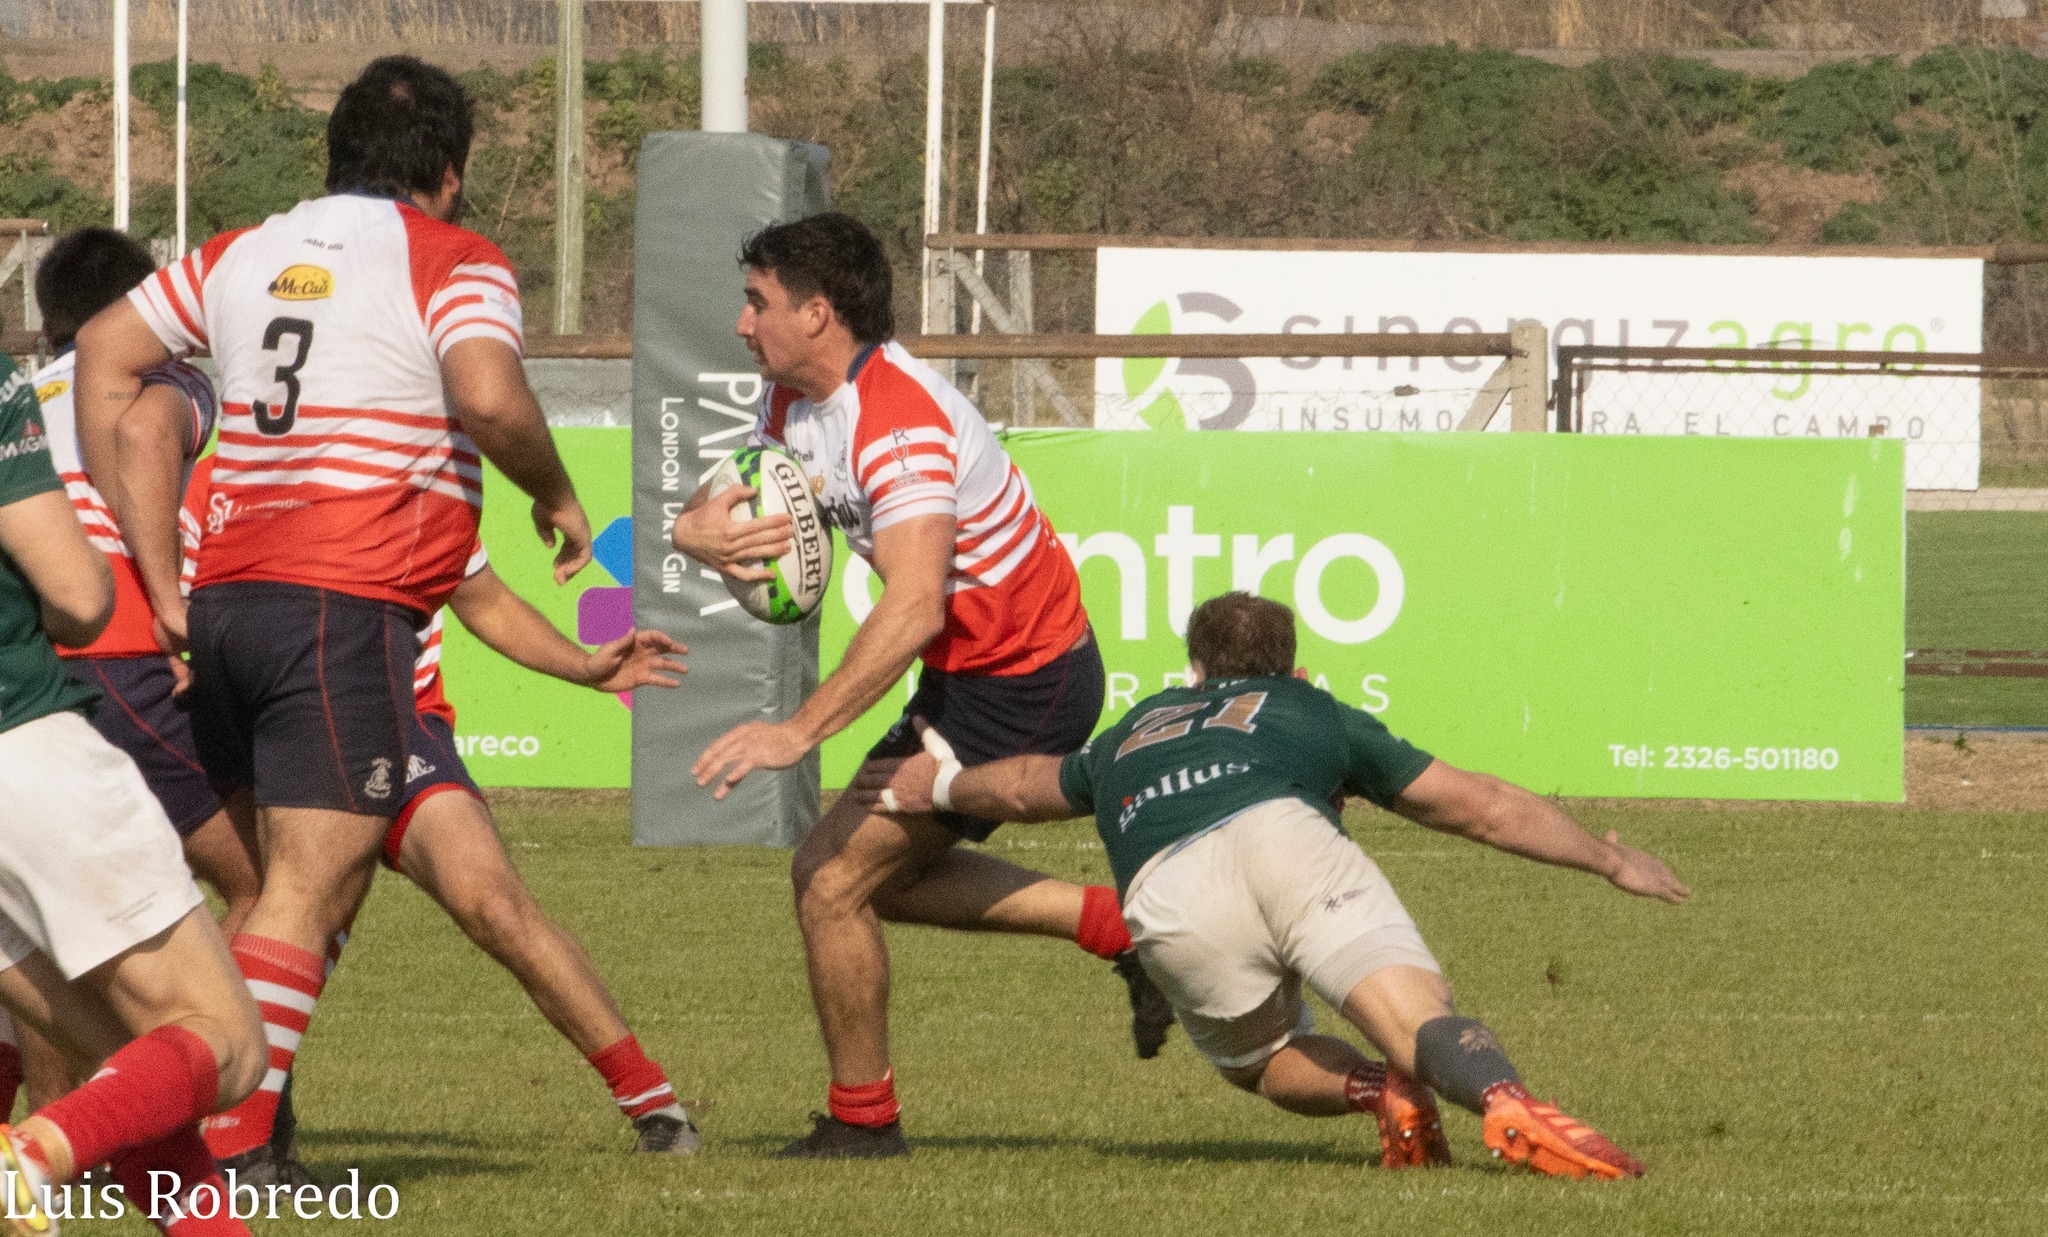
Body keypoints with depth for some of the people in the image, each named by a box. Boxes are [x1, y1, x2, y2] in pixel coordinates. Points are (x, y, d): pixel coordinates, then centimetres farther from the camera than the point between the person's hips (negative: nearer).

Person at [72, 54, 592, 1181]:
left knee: (284, 885, 17)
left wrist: (160, 576, 17)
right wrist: (554, 496, 1)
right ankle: (226, 1149, -18)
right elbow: (491, 403, -20)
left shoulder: (246, 253, 17)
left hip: (224, 603, 7)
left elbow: (103, 352, 18)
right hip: (347, 611, -7)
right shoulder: (452, 264, -2)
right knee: (309, 891, -8)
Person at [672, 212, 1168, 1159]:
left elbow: (914, 608, -40)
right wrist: (697, 529, -21)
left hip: (1021, 688, -10)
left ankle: (860, 1124, 8)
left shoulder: (899, 423, -29)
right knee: (877, 875, 20)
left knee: (833, 884, -8)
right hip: (974, 674, 10)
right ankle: (1123, 929, 22)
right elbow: (725, 500, 6)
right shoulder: (795, 402, 2)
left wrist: (799, 732, -46)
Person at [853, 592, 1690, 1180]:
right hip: (1283, 839, -2)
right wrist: (1610, 859, 43)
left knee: (1261, 1063, 27)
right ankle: (1507, 1105, -48)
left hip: (1165, 902, 2)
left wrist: (944, 787, 78)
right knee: (1420, 1019, -15)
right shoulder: (1314, 715, 35)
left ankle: (1379, 1091, -4)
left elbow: (1025, 788, 59)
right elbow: (1475, 805, 35)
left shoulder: (1131, 736, 41)